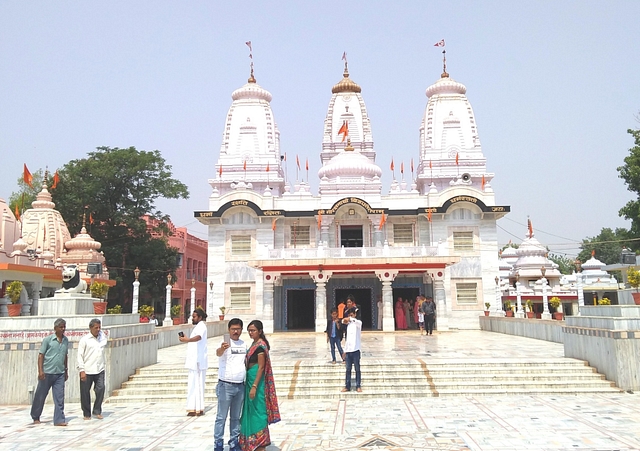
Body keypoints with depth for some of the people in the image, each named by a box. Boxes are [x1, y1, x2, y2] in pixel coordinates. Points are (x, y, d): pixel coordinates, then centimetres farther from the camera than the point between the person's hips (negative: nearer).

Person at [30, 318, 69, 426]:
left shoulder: (66, 340, 9)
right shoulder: (48, 339, -5)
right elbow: (41, 355, -5)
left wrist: (66, 371, 19)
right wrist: (40, 371, -13)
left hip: (60, 373, 3)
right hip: (47, 372, -3)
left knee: (59, 397, -2)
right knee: (40, 396, 10)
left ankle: (59, 419, 0)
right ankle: (35, 417, 29)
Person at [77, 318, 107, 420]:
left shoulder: (103, 337, 10)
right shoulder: (84, 340, -3)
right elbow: (80, 355, -4)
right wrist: (82, 370, -11)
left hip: (99, 370, 3)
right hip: (87, 370, -3)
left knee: (100, 389, -8)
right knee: (85, 392, 5)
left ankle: (97, 411, 8)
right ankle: (87, 413, 19)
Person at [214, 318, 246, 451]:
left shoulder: (244, 344, 9)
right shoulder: (225, 344, -10)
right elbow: (218, 353, -33)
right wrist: (222, 348, -57)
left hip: (240, 386, 6)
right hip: (225, 385, -6)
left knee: (236, 417, 14)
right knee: (221, 417, 1)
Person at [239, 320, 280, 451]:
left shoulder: (261, 346, -17)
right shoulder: (255, 344, 11)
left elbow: (261, 367, -20)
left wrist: (254, 386, -23)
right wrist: (251, 385, 18)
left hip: (257, 380, -10)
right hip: (251, 379, 10)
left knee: (257, 412, -2)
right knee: (252, 411, 16)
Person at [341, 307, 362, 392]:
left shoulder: (358, 323, -3)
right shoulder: (348, 325, 15)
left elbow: (357, 321, -32)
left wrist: (350, 319, -32)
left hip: (355, 350, -6)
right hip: (348, 350, 6)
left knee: (357, 369, 2)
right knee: (348, 369, 7)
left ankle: (358, 386, 7)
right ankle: (347, 386, 11)